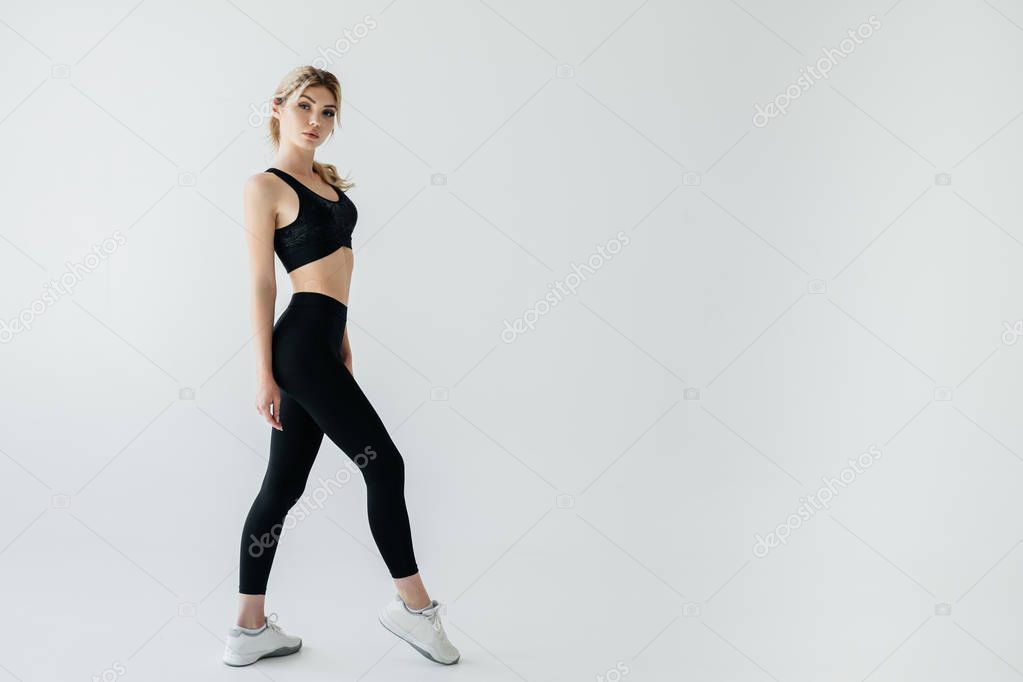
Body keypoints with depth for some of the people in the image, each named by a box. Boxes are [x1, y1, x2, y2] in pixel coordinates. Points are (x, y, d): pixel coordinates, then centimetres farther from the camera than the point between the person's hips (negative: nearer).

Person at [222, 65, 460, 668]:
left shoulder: (325, 178, 18)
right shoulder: (265, 186, -5)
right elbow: (262, 283, -9)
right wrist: (264, 373, -10)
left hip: (321, 344, 8)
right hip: (300, 342, -8)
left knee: (283, 484, 10)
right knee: (384, 464, -4)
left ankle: (251, 629, 20)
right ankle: (413, 604, 11)